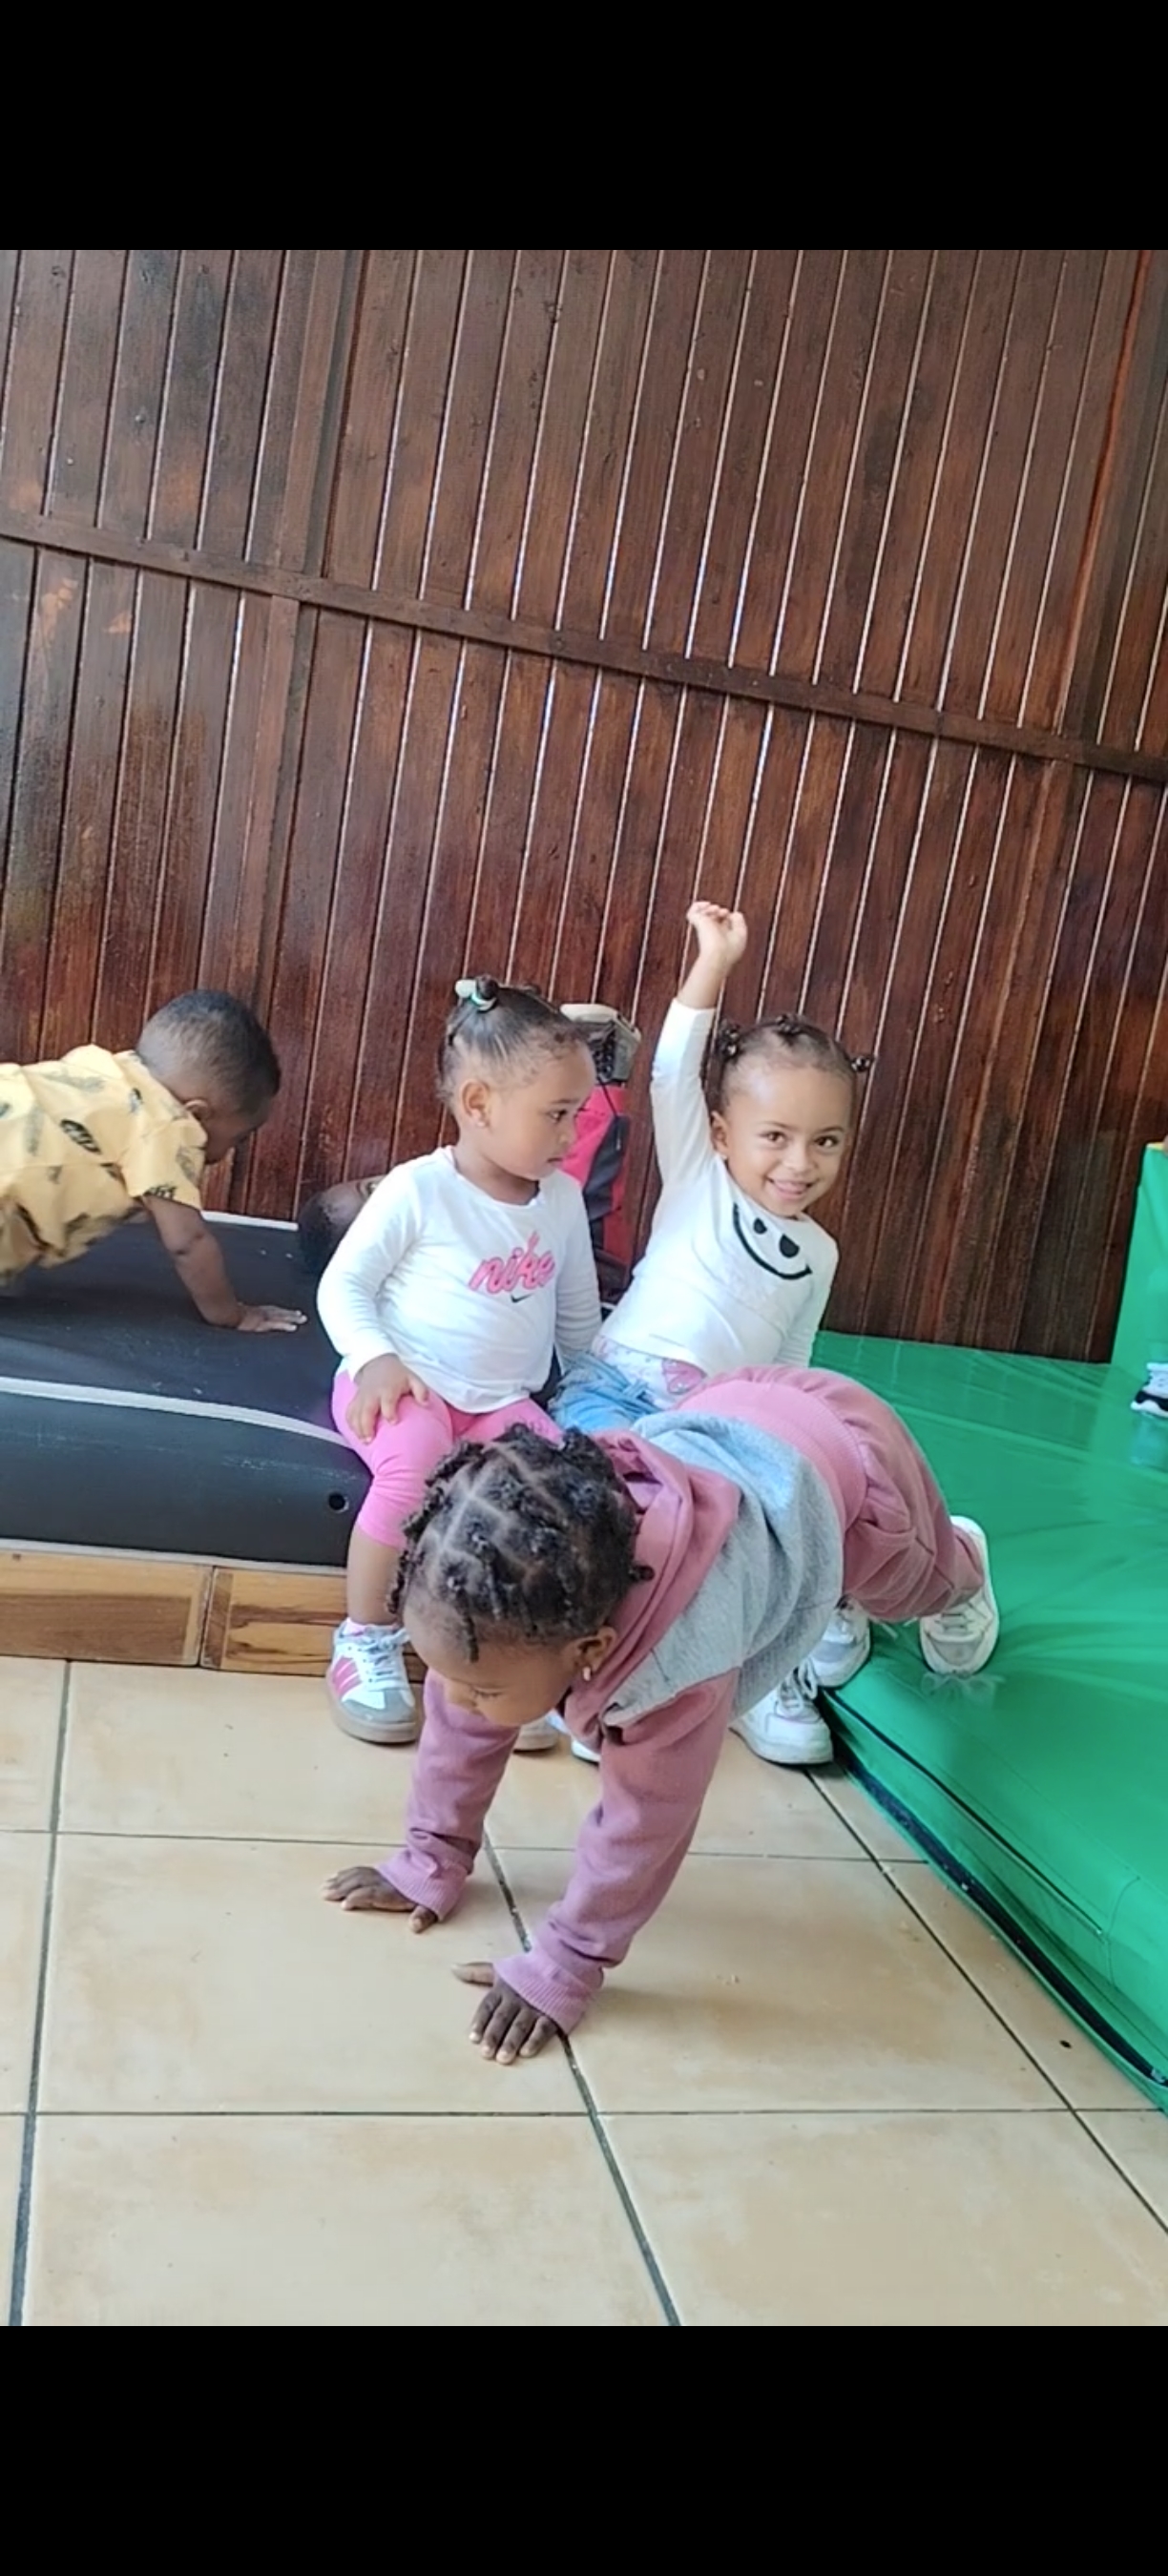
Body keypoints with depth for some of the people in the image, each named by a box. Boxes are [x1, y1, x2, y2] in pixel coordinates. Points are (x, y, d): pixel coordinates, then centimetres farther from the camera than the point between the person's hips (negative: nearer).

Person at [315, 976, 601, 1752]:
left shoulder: (563, 1199, 6)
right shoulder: (417, 1190, -11)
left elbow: (579, 1311, 18)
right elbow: (342, 1285, -7)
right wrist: (375, 1359, -22)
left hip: (505, 1400, 5)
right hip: (409, 1387, -4)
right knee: (414, 1462, -36)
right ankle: (366, 1638, -13)